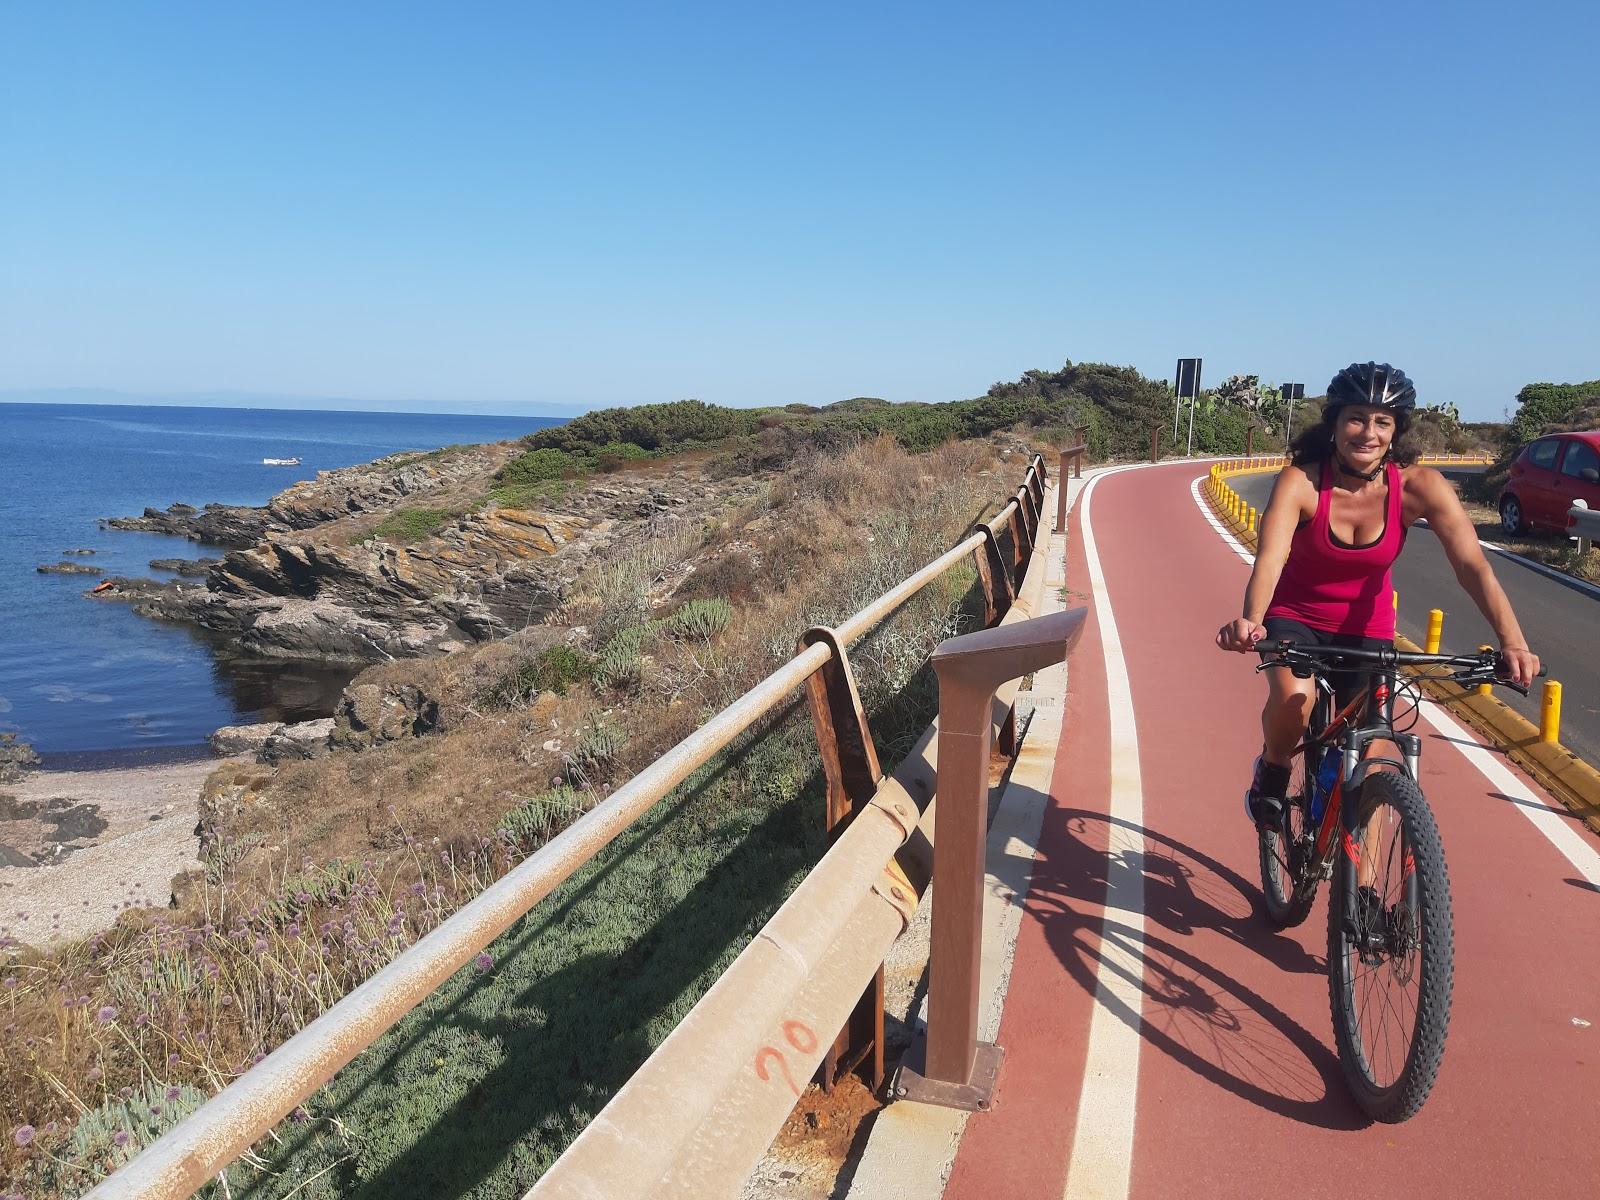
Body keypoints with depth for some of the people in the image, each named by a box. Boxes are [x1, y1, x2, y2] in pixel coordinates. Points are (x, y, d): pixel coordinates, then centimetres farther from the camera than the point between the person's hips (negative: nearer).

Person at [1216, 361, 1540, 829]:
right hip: (1295, 617, -2)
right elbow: (1270, 557, -38)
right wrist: (1251, 621, -58)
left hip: (1366, 627, 2)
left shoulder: (1419, 486, -19)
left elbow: (1473, 566, -26)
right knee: (1294, 700, -32)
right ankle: (1272, 770, 3)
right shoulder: (1300, 481, -24)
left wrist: (1512, 641, -41)